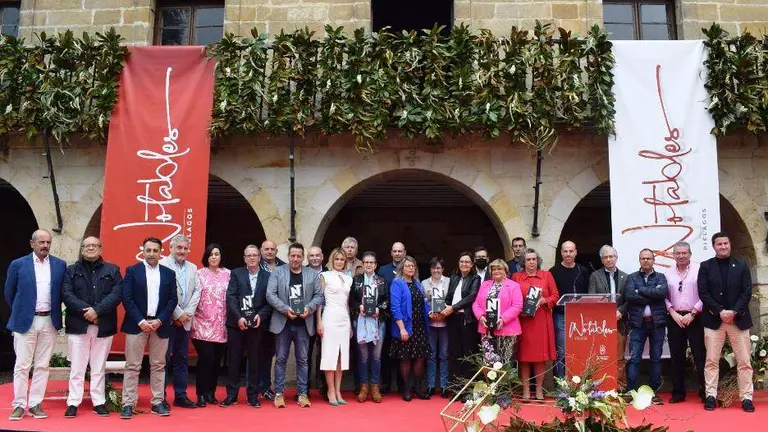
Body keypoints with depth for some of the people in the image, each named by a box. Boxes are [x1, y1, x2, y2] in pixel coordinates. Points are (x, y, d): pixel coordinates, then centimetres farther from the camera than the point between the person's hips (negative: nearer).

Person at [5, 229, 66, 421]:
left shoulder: (60, 265, 3)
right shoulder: (18, 265, -2)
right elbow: (9, 293, 8)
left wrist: (54, 312, 11)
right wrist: (19, 312, 13)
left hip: (49, 322, 2)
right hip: (25, 321, -2)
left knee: (42, 366, 6)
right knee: (22, 366, 2)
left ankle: (35, 404, 13)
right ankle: (19, 405, 10)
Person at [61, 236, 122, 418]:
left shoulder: (112, 270, 9)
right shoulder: (71, 270, 9)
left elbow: (116, 294, -4)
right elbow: (67, 294, -3)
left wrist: (97, 310, -16)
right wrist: (85, 310, -16)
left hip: (103, 326, 0)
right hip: (78, 325, 0)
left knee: (99, 368, 7)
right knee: (77, 368, 2)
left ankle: (99, 402, 12)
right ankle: (73, 403, 7)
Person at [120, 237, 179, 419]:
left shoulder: (169, 273, 9)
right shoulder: (132, 271, 2)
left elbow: (173, 300, 4)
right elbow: (127, 298, -5)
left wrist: (159, 321, -8)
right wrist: (141, 321, -13)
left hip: (160, 325, 2)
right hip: (137, 324, -2)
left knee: (158, 366, 6)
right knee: (132, 366, 0)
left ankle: (157, 403, 12)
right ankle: (128, 404, 5)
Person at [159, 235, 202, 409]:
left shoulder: (192, 268, 14)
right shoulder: (163, 265, -6)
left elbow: (197, 291, 8)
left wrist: (187, 313, -5)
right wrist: (177, 315, -11)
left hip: (184, 320, 6)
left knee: (182, 359, 10)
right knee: (164, 358, -1)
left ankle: (180, 395, 16)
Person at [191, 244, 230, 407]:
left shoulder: (228, 274, 8)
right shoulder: (199, 274, 1)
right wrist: (193, 320, -6)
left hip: (221, 326, 3)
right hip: (203, 324, -3)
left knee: (216, 359, 6)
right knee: (206, 358, -9)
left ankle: (211, 392, 19)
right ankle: (201, 394, 4)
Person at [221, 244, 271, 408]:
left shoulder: (267, 276, 6)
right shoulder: (236, 273, 5)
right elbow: (231, 297, -3)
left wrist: (260, 316, -12)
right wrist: (239, 317, -13)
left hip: (257, 324, 0)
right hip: (236, 323, 0)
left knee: (254, 360, 5)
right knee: (234, 359, 4)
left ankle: (253, 395, 14)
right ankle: (231, 395, 13)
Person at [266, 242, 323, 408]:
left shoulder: (312, 274, 6)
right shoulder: (277, 272, 1)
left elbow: (319, 295, 5)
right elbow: (270, 294, -6)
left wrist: (309, 308, -13)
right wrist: (285, 309, -17)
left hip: (303, 323, 1)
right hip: (282, 322, -1)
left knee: (302, 359, 7)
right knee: (281, 359, 4)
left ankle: (302, 394, 13)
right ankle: (279, 393, 12)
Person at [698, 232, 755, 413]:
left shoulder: (741, 265, 7)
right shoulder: (705, 266, 4)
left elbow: (747, 292, 0)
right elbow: (703, 293, -3)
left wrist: (734, 312, -12)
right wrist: (720, 312, -13)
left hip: (739, 318, 1)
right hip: (714, 319, -1)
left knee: (744, 361, 2)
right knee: (711, 361, 1)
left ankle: (746, 397, 9)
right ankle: (711, 396, 7)